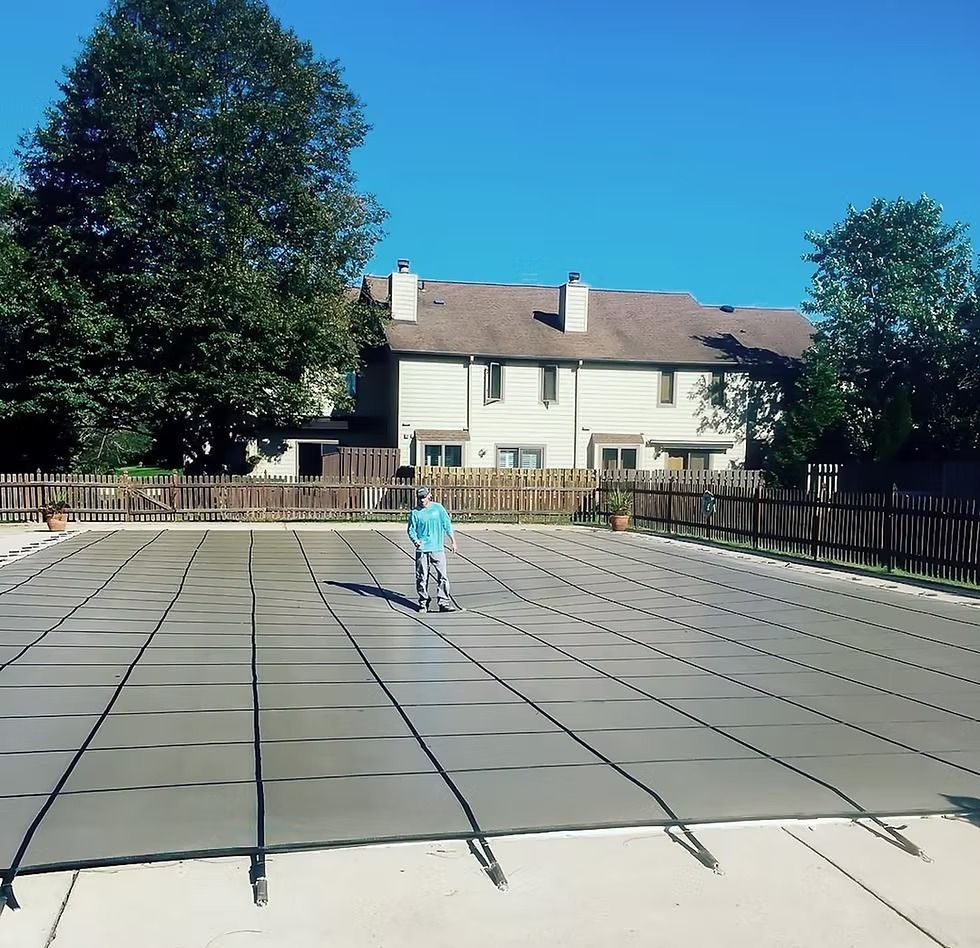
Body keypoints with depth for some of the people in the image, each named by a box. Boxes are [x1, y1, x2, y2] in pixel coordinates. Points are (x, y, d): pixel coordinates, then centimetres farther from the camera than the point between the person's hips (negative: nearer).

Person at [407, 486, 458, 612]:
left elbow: (447, 525, 10)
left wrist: (453, 541, 10)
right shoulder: (415, 512, 2)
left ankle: (444, 603, 1)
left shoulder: (438, 508, 5)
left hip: (438, 549, 0)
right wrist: (415, 540, -14)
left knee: (442, 576, -4)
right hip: (422, 550, 0)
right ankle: (423, 603, 14)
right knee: (422, 578, 3)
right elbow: (411, 530, 5)